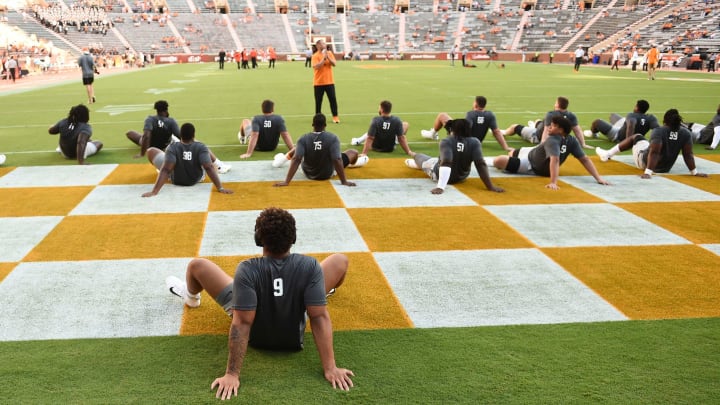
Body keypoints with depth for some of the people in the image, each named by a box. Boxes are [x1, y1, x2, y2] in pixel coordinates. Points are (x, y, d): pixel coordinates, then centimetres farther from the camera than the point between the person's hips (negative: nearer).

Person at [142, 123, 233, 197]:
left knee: (151, 151, 14)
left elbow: (165, 170, -36)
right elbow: (209, 168, -34)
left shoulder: (173, 148, -27)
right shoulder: (201, 147, -25)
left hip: (175, 180, -1)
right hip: (197, 179, 2)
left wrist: (154, 191, -40)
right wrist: (220, 188, -36)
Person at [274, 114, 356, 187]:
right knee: (354, 152, 16)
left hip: (309, 174, 2)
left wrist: (286, 181, -29)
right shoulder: (333, 138, -24)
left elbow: (296, 160, -27)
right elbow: (337, 160, -29)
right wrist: (344, 181, -25)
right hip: (327, 174, -1)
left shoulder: (303, 139, -20)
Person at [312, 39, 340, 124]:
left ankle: (335, 116, 6)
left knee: (333, 99, 0)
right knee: (318, 100, 3)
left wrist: (328, 57, -15)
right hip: (319, 82, -3)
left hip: (329, 81, 3)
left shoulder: (329, 53, 6)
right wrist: (324, 58, -21)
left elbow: (334, 64, -3)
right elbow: (316, 67, -20)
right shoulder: (315, 56, -6)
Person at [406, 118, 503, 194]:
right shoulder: (474, 142, -20)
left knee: (418, 156, 26)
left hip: (438, 174, -3)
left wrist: (440, 187, -50)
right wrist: (490, 186, -26)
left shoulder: (446, 142, -28)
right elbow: (480, 164, -27)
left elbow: (446, 162, -40)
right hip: (461, 177, 3)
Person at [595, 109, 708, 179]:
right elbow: (688, 155, -12)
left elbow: (654, 153, -32)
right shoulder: (686, 133, -12)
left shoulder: (659, 131, -24)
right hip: (665, 168, 4)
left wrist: (648, 172, -37)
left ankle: (607, 154, 29)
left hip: (644, 162, -4)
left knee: (636, 137, 20)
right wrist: (694, 172, -4)